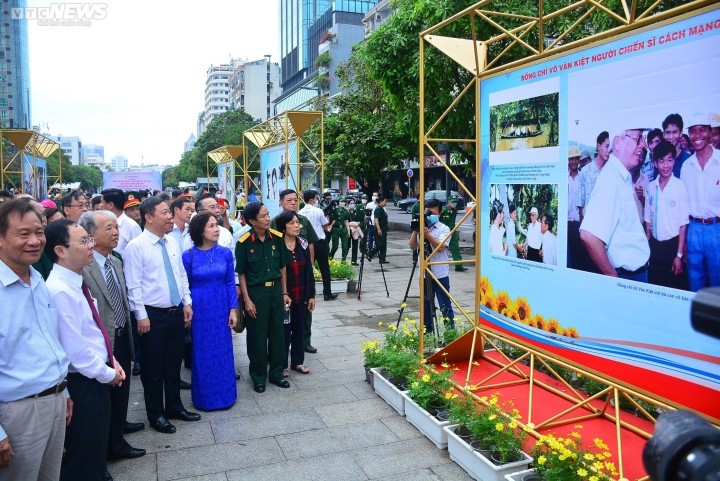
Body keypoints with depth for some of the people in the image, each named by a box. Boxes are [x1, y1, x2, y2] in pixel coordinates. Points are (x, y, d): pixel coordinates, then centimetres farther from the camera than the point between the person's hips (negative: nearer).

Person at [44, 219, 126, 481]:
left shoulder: (76, 282, 6)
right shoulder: (59, 291, -24)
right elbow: (74, 347, -25)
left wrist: (111, 361, 6)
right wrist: (106, 373, -13)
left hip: (97, 379, 9)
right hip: (81, 383, -9)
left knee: (97, 450, 23)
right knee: (82, 458, 9)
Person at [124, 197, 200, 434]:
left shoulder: (172, 243, 7)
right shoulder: (136, 246, -12)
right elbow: (133, 285, -14)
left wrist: (187, 303, 8)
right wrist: (141, 315, -15)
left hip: (177, 312, 6)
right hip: (153, 315, -6)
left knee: (174, 363, 18)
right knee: (153, 368, 8)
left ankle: (174, 406, 34)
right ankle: (156, 414, 24)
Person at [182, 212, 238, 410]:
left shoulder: (225, 253, -1)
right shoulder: (188, 256, -8)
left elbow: (230, 283, 2)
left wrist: (233, 309, -1)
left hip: (221, 310, 2)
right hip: (199, 311, -2)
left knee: (223, 353, 10)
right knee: (202, 354, 9)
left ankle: (224, 395, 27)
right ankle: (204, 398, 26)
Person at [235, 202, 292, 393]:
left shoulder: (277, 238, -1)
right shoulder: (244, 243, -12)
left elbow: (282, 267, 7)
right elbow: (241, 273, -7)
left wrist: (284, 292, 7)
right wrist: (247, 299, -10)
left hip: (275, 290, 4)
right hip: (255, 292, -4)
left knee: (277, 333, 11)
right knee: (257, 336, 6)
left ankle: (276, 373, 27)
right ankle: (258, 376, 23)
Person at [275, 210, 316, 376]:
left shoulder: (303, 244, 4)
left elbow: (309, 271, 7)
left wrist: (311, 295, 6)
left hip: (301, 296, 5)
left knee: (299, 328, 14)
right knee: (284, 329, 5)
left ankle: (297, 361, 29)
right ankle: (281, 365, 20)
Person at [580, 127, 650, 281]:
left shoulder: (624, 177, 9)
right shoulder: (611, 177, -22)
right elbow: (589, 236, -33)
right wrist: (614, 278, -23)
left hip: (638, 271, 9)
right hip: (626, 274, -9)